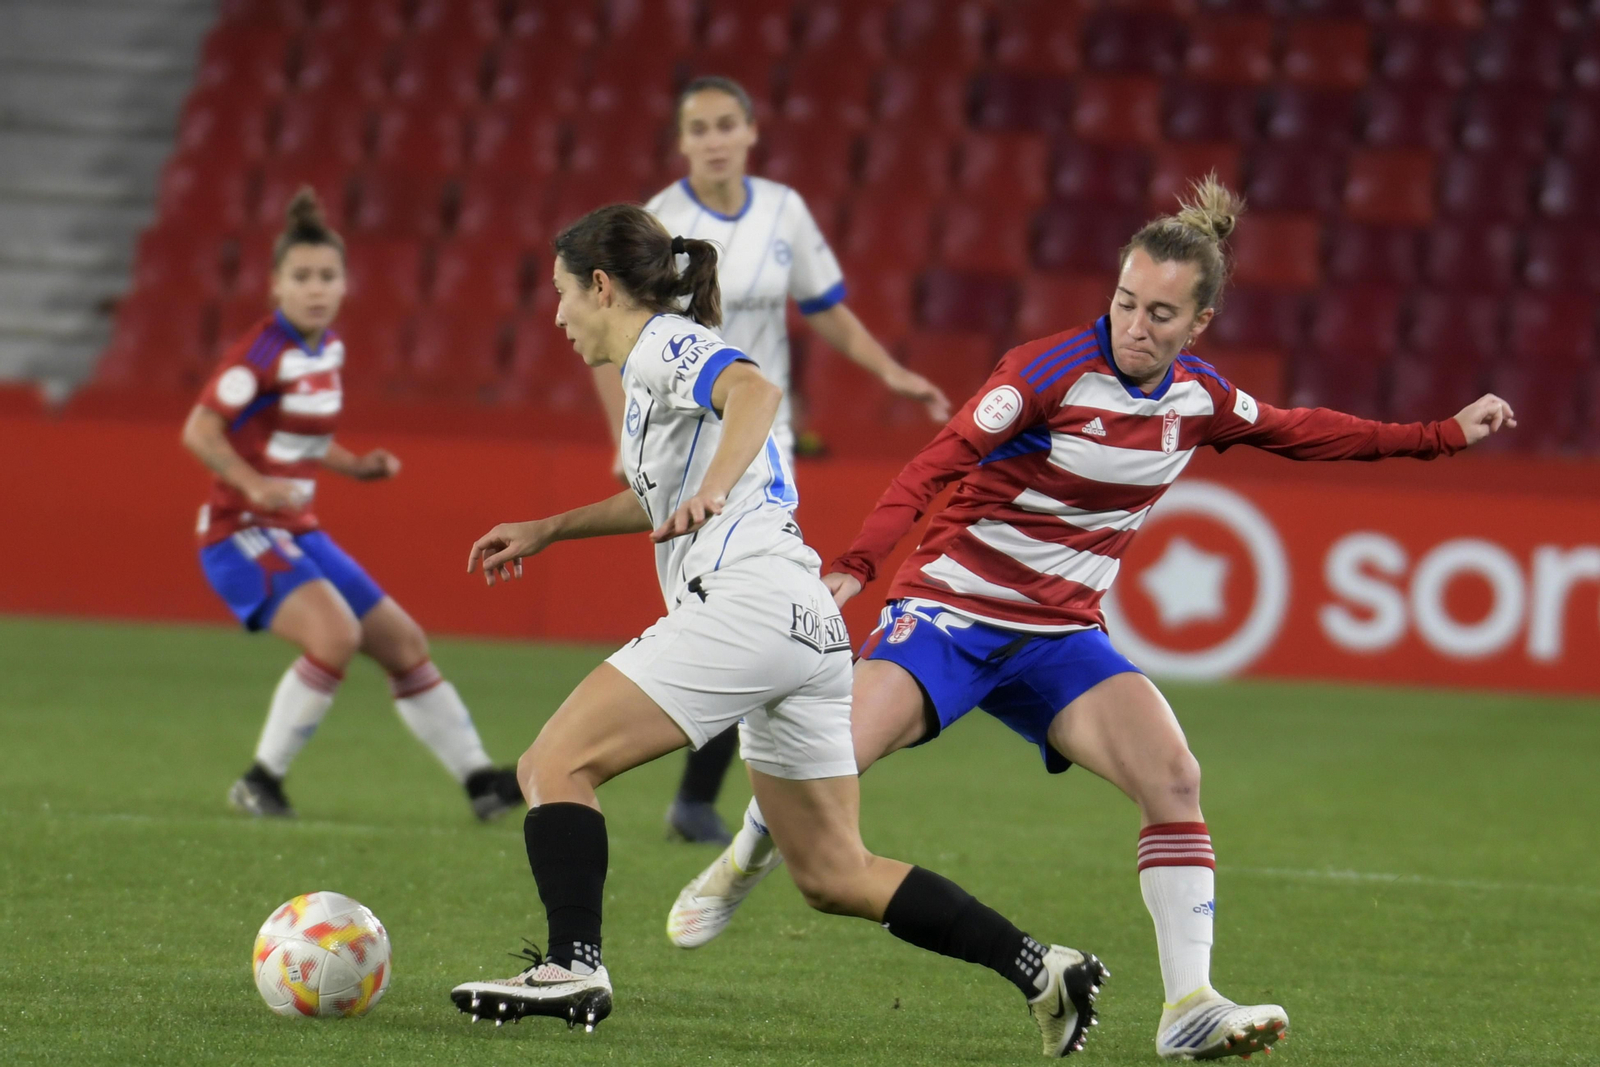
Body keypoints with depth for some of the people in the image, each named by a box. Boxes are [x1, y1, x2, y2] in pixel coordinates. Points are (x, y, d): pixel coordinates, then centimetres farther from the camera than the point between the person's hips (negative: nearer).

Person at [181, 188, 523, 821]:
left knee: (403, 643, 8)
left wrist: (357, 467, 8)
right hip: (240, 532, -9)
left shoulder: (328, 349, 9)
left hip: (299, 533, 9)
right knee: (336, 632, -29)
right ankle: (261, 782, -16)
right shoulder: (262, 351, -16)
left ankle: (479, 780, 16)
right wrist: (256, 485, -31)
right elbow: (199, 430, -19)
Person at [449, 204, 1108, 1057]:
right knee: (835, 875, 11)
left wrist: (712, 489, -39)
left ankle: (572, 968, -22)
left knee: (555, 766, -9)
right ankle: (1039, 970, 4)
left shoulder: (664, 345, 0)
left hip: (742, 600, -10)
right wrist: (546, 530, 45)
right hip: (811, 630, 10)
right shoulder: (666, 360, 28)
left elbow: (756, 391, -23)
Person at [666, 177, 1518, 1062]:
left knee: (1173, 778, -16)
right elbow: (938, 463, -21)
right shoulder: (1052, 371, -17)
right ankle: (740, 863, 14)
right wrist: (855, 567, -33)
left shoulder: (1201, 400, 2)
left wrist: (1445, 436, 23)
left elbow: (1298, 432, 21)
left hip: (1060, 636, 5)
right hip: (954, 605, -5)